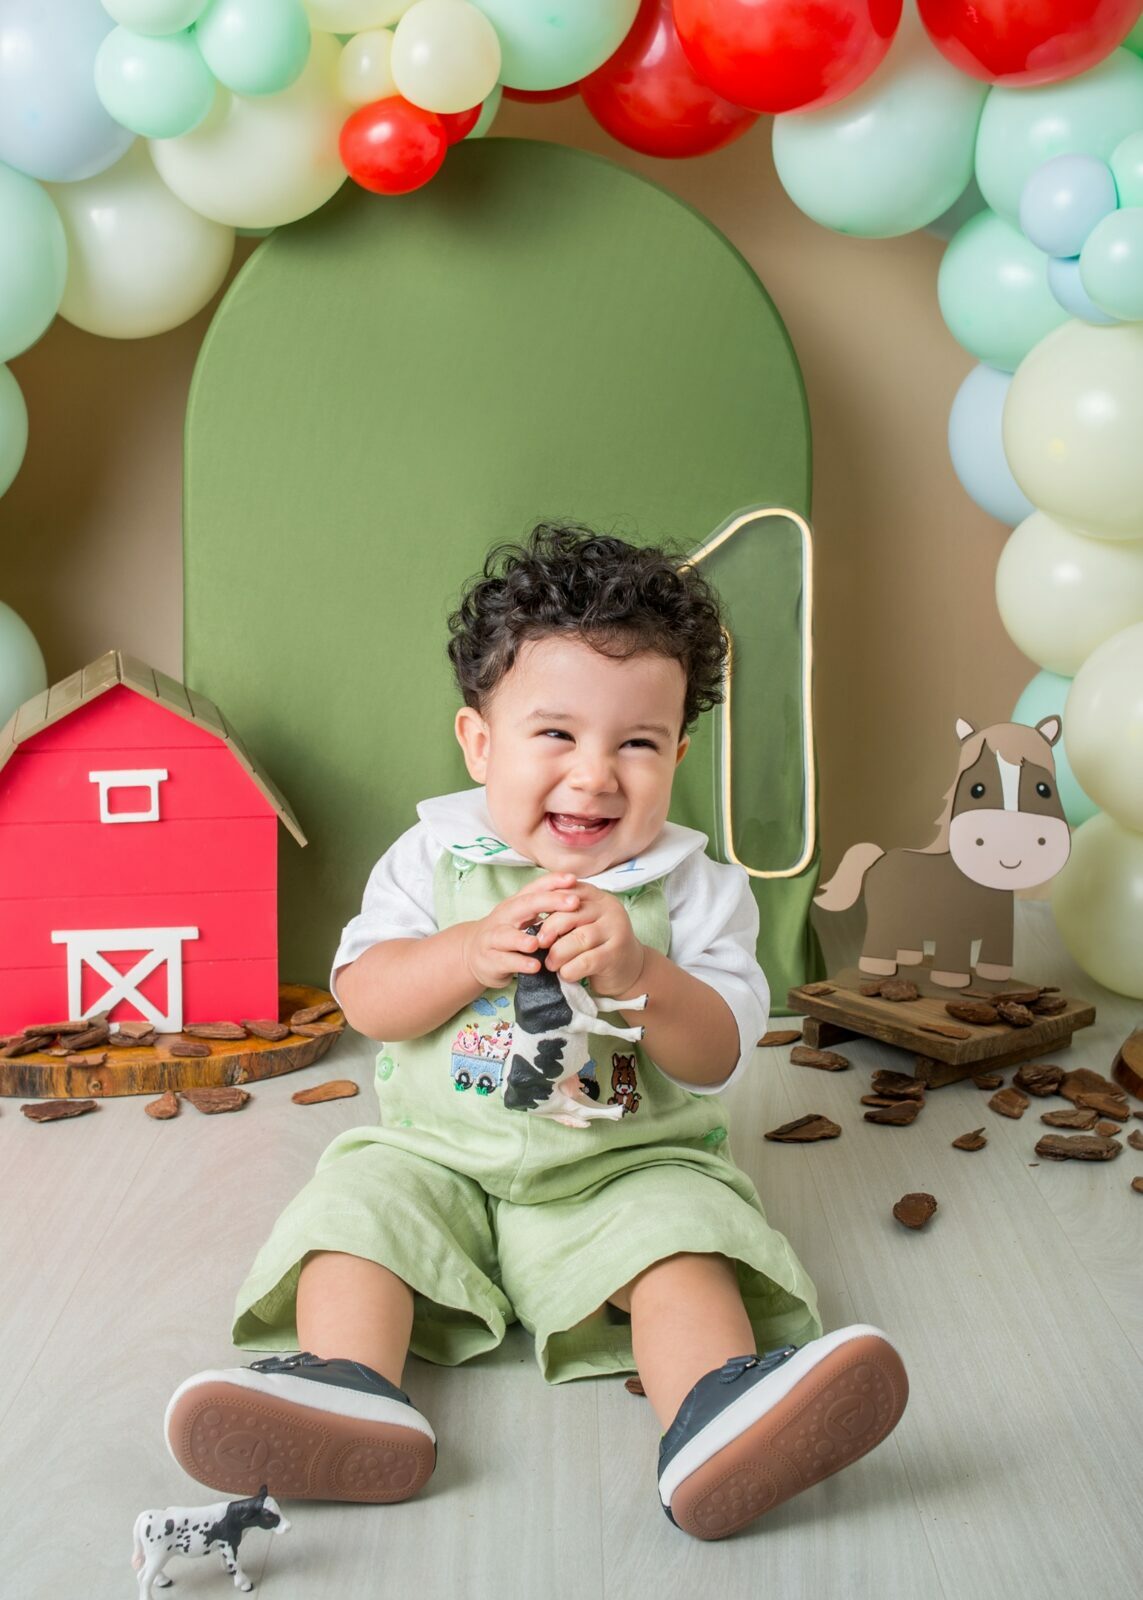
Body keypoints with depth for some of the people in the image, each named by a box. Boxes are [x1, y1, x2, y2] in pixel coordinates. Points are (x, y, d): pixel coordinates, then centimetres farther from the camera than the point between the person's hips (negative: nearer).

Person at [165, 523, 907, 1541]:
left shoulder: (694, 887, -3)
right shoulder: (434, 857, 1)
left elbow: (718, 1058, -9)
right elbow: (365, 999, -7)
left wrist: (636, 973, -29)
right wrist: (476, 952, -26)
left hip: (628, 1168, -1)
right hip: (437, 1154, 2)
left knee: (678, 1235, -28)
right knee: (354, 1204, -21)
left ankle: (717, 1407, -45)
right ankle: (349, 1390, -37)